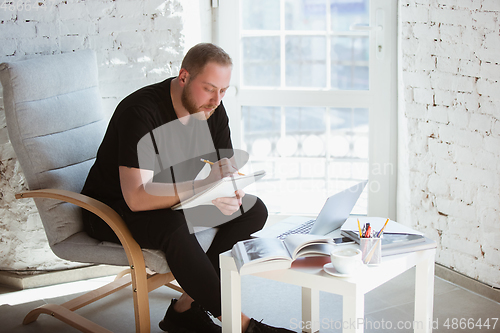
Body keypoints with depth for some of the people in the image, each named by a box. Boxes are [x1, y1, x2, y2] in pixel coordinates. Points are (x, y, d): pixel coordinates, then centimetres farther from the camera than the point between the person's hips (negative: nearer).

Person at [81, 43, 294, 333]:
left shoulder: (211, 109, -5)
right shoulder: (141, 112, -28)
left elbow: (229, 168, -1)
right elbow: (137, 198, -35)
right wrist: (201, 188, -46)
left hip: (176, 202, 8)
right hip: (115, 209, -7)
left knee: (254, 210, -10)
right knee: (174, 226, -39)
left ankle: (187, 306, -13)